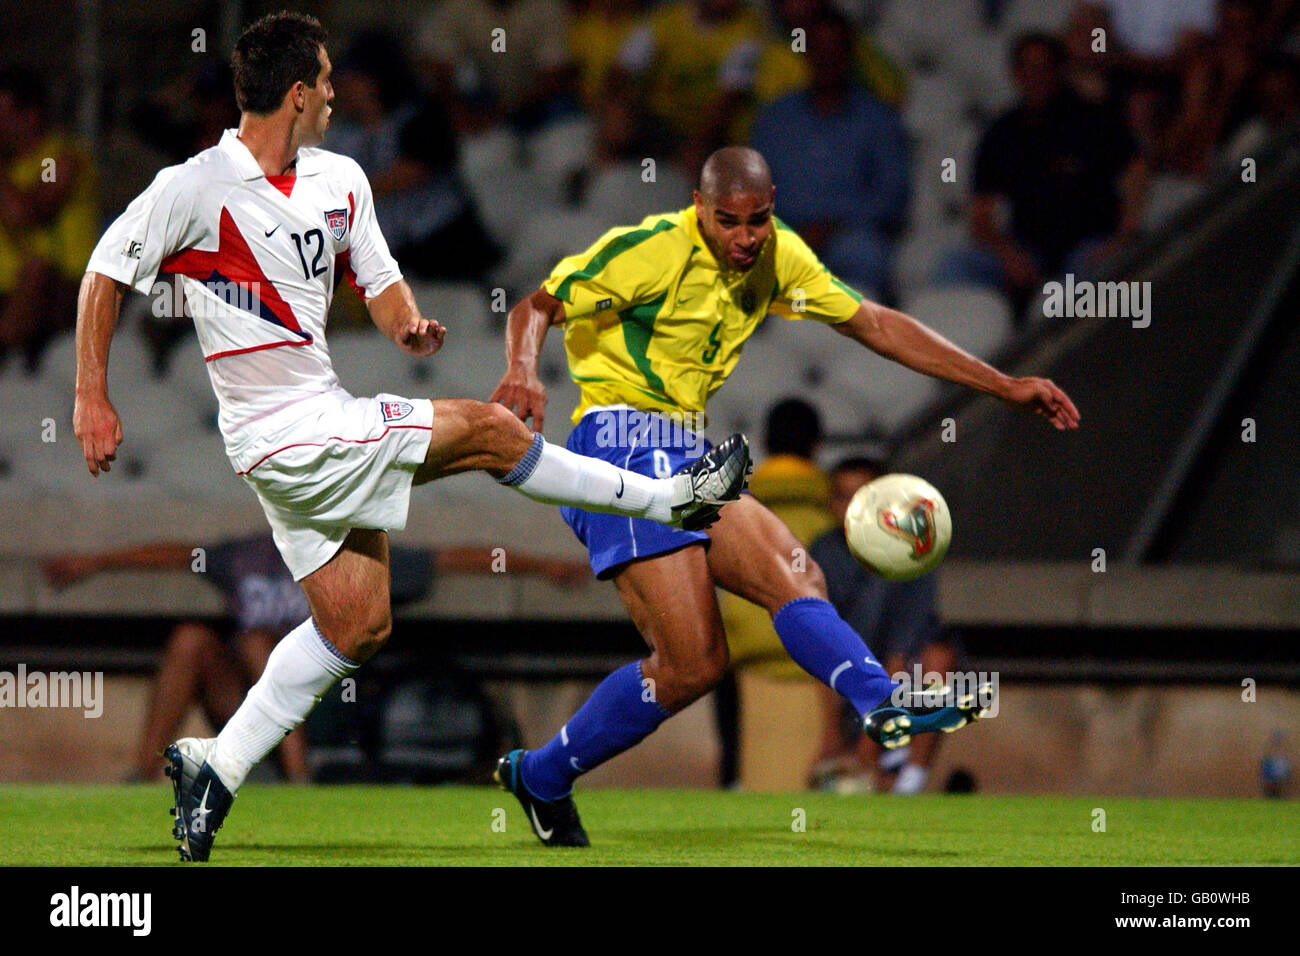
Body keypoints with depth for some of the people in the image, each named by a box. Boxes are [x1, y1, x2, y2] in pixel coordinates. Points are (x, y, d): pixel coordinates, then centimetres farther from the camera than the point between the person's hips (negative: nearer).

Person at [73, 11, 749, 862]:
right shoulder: (195, 189, -14)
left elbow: (379, 281, 19)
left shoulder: (340, 181, 9)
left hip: (323, 422, 9)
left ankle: (215, 767, 11)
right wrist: (93, 400, -10)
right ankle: (675, 497, 10)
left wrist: (409, 325, -5)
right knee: (489, 431, -6)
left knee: (358, 625, 6)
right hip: (288, 434, -9)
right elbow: (107, 273, -7)